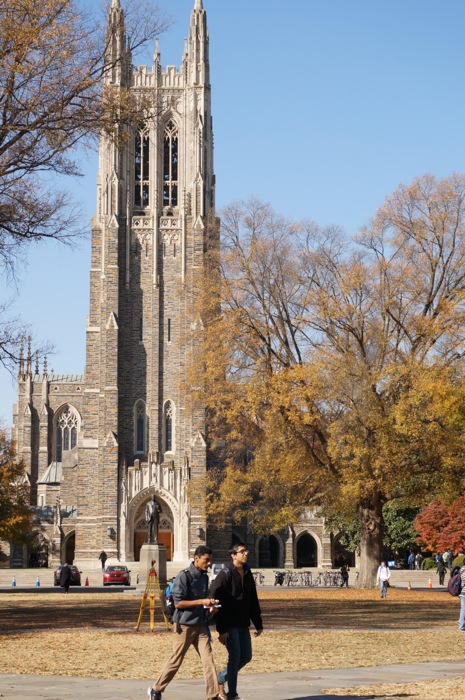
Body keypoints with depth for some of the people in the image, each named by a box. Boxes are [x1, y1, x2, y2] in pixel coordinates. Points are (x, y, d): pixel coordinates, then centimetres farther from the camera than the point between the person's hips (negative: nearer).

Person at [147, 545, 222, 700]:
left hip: (200, 625, 6)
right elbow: (178, 603, -17)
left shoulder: (204, 576, 9)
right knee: (176, 661, 3)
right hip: (184, 625, -6)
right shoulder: (184, 576, -14)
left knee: (208, 660, -3)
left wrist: (210, 607, 2)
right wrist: (201, 602, -22)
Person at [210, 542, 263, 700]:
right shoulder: (225, 575, -13)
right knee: (235, 657, -6)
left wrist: (258, 624, 14)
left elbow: (253, 602, 16)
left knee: (246, 656, 9)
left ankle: (221, 678, 27)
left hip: (243, 625, 7)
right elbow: (219, 603, -16)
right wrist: (221, 630, -19)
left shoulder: (247, 574, 9)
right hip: (229, 626, -7)